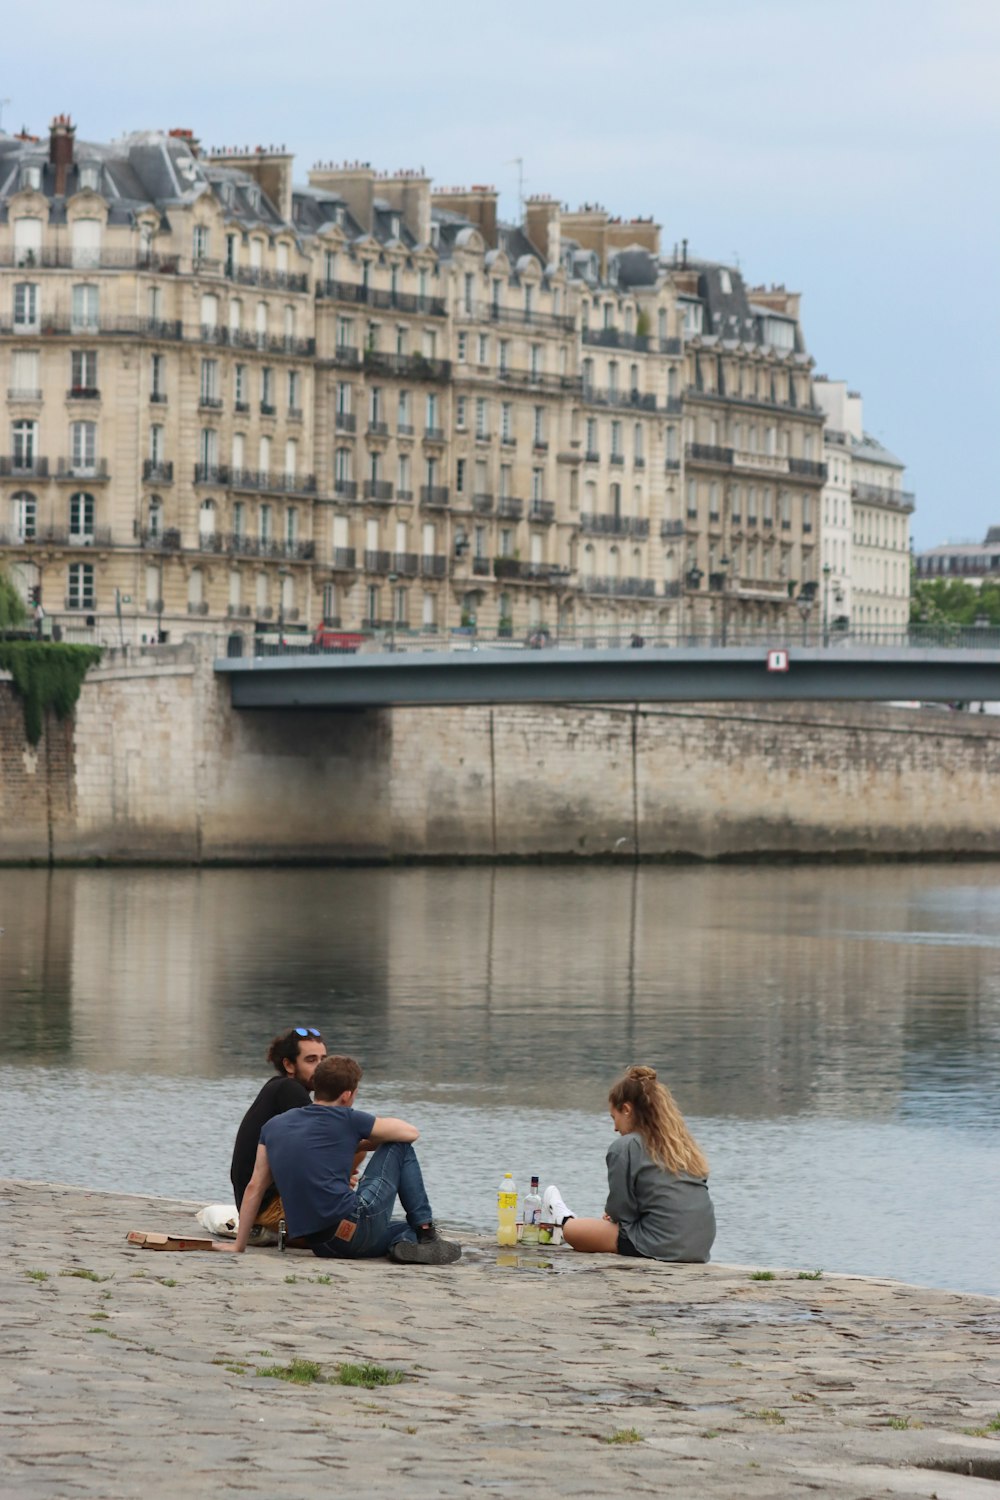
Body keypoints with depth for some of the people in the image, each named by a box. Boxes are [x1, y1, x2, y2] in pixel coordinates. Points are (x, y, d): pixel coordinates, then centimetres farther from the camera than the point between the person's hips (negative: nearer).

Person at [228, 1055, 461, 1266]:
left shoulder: (273, 1126, 15)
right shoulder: (347, 1120, 0)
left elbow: (254, 1187, 15)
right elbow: (411, 1132, 12)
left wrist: (239, 1246, 19)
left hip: (316, 1244, 6)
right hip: (354, 1227, -6)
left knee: (409, 1230, 31)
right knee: (400, 1148, 17)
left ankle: (405, 1241, -5)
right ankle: (426, 1232, 12)